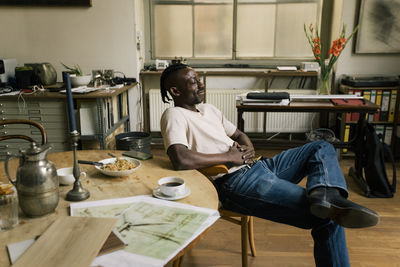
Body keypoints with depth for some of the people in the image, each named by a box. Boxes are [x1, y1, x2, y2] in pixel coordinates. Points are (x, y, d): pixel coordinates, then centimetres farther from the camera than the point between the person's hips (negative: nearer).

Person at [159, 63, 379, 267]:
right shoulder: (174, 115, -6)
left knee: (322, 148, -4)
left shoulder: (209, 109, 22)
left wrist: (247, 149, 3)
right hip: (233, 183, -10)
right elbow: (181, 160, -26)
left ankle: (325, 197, -28)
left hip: (256, 166, 10)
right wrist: (229, 157, -15)